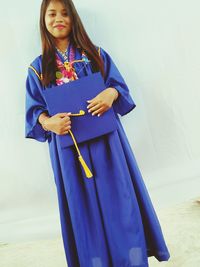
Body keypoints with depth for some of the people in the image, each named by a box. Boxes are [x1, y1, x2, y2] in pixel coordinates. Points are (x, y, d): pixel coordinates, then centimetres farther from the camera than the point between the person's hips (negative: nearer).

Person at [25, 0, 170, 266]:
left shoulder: (95, 54, 9)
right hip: (67, 144, 0)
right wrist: (49, 123, -18)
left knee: (117, 194, 2)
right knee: (83, 204, 7)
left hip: (105, 138, 0)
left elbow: (118, 83, 6)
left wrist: (110, 94, -18)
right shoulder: (37, 68, 7)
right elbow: (34, 110, 4)